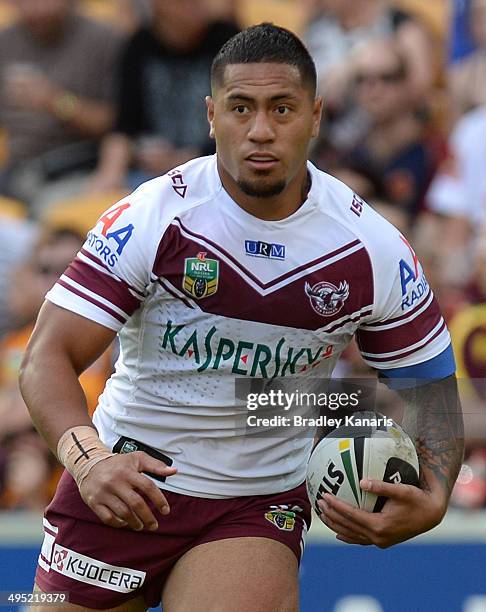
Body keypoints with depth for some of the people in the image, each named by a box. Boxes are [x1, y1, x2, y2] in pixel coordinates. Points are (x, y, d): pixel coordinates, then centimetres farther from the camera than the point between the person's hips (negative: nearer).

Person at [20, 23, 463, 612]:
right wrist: (88, 457, -35)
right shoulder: (151, 217, -13)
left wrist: (431, 499, -16)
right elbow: (47, 358, -15)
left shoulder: (374, 249, -7)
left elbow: (428, 384, 5)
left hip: (259, 506, 0)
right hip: (122, 488, 1)